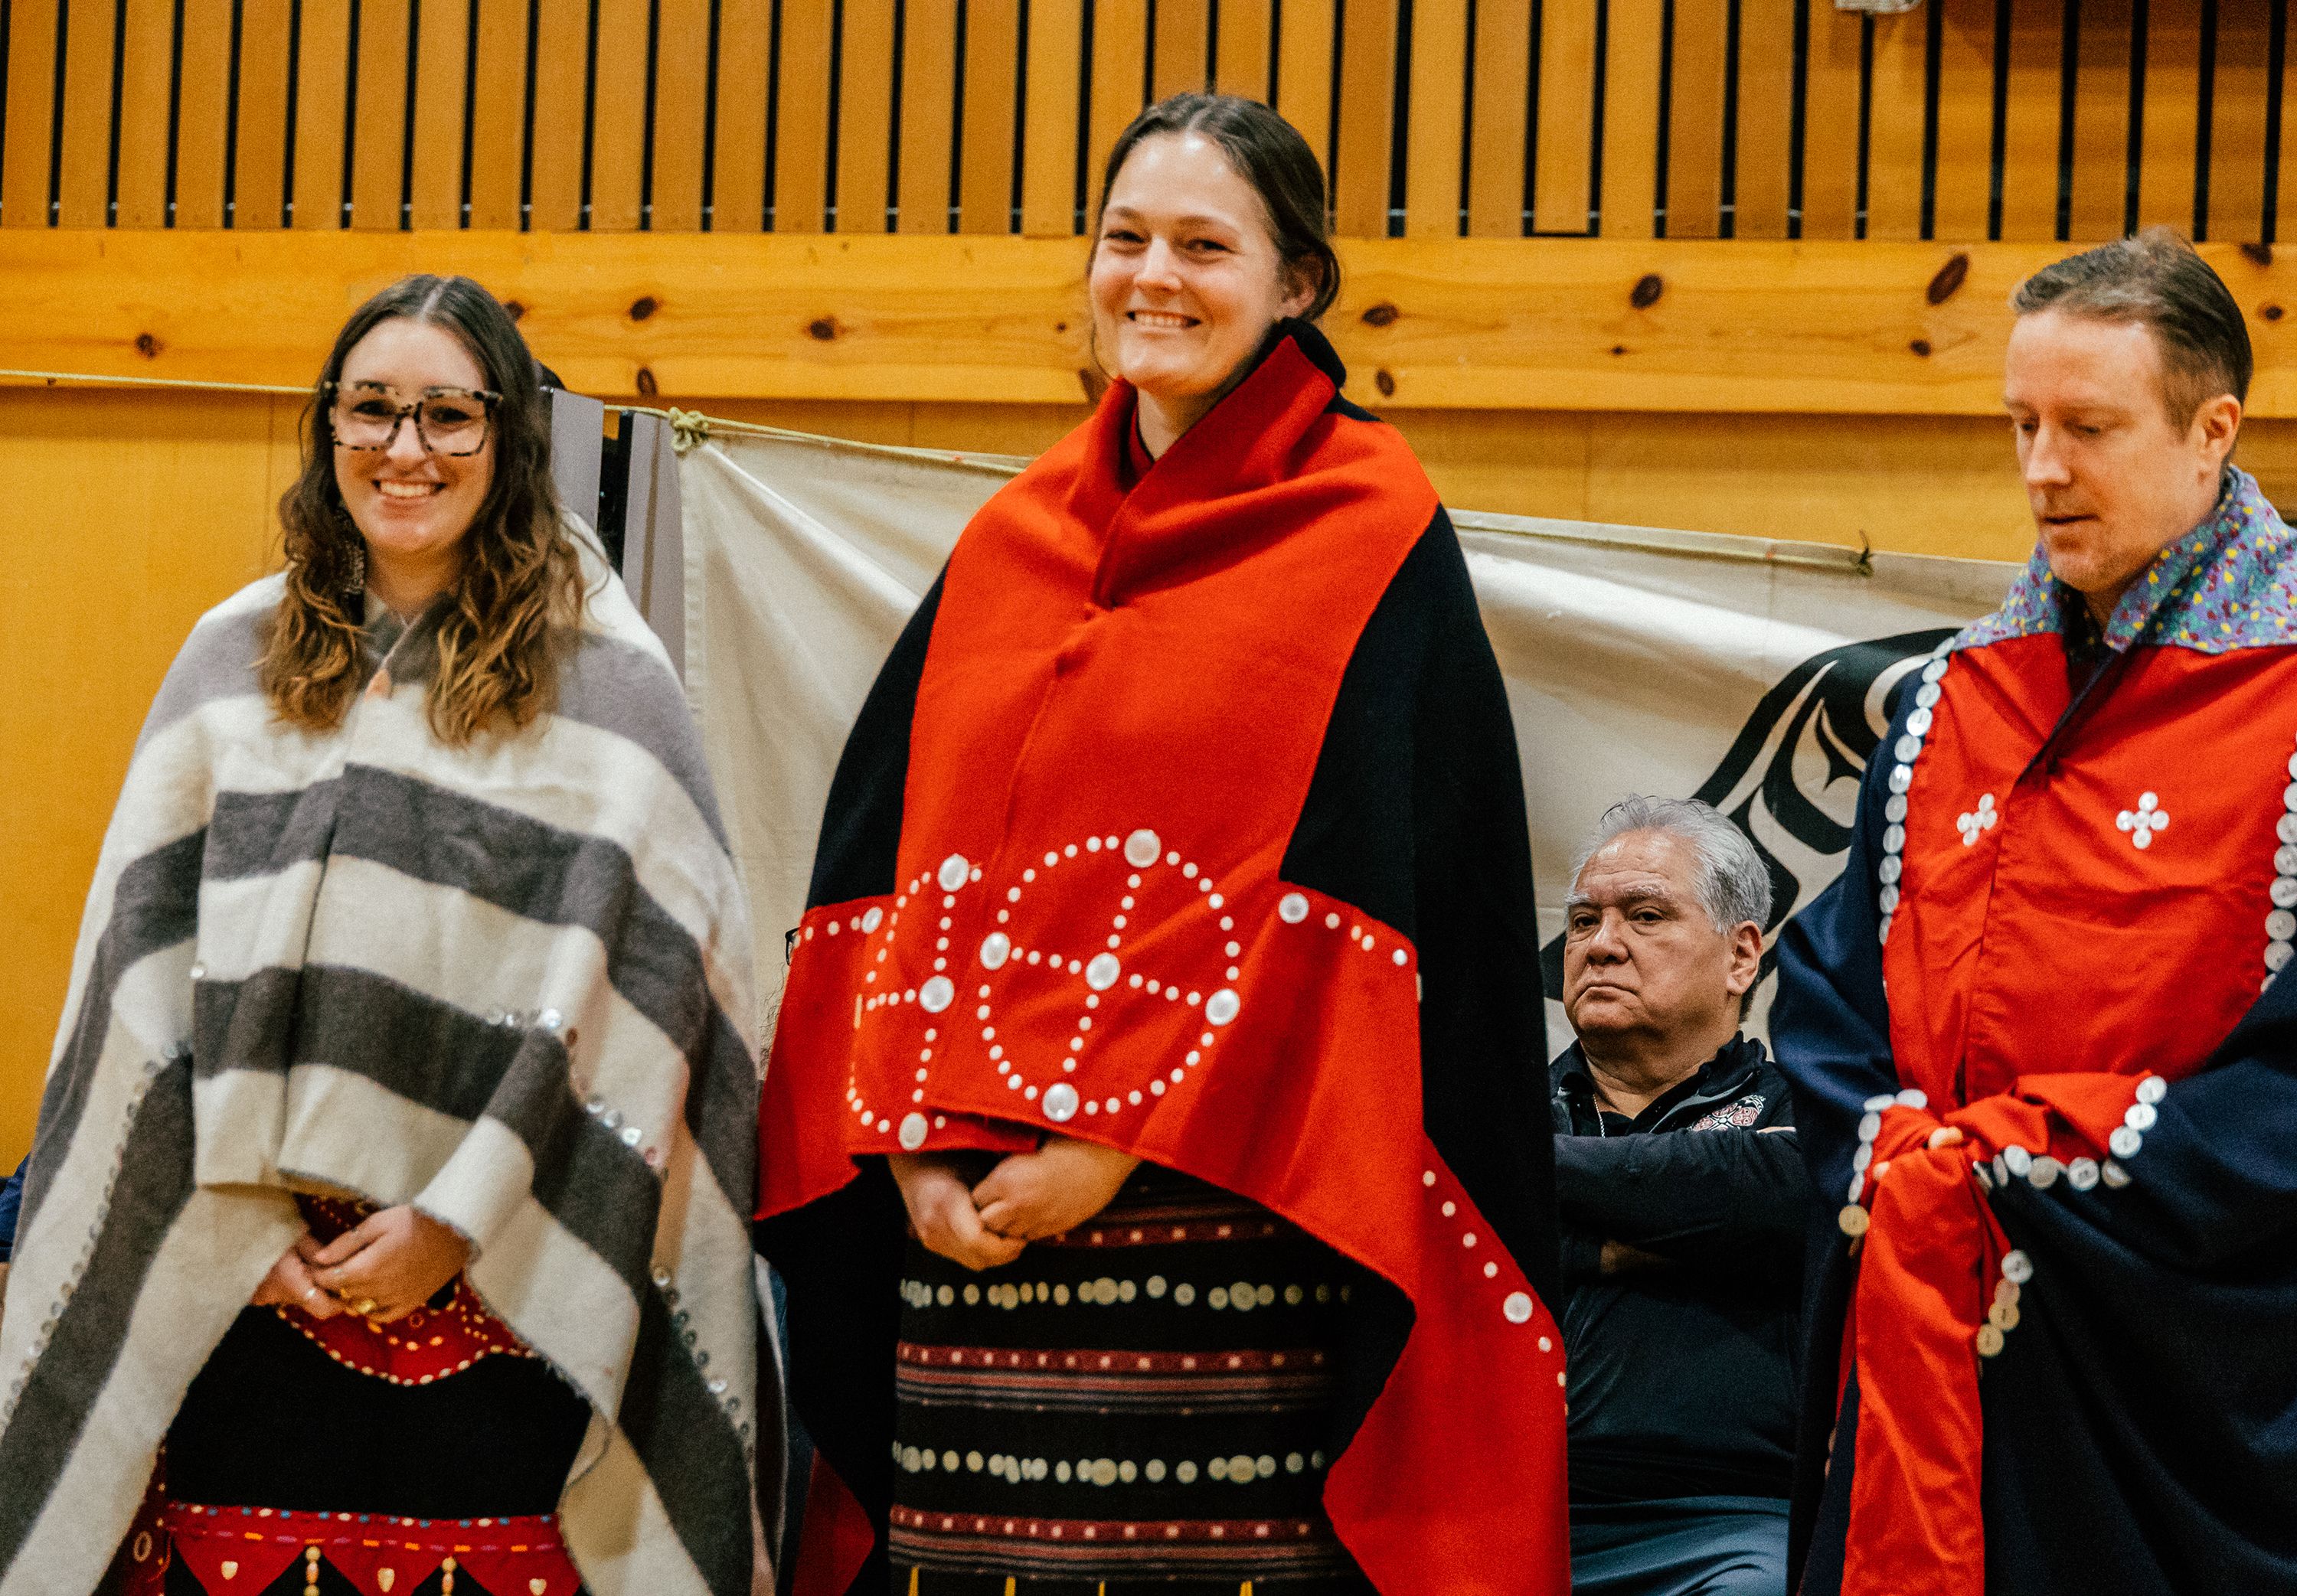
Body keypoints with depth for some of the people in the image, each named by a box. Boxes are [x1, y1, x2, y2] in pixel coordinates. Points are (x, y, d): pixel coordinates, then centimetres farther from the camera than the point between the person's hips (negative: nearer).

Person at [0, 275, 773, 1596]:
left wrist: (456, 1220, -9)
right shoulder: (236, 659, 11)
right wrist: (230, 1214, -2)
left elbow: (629, 983, -5)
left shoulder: (603, 680, 1)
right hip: (234, 1288, 3)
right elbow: (148, 960, 8)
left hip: (494, 1296, -2)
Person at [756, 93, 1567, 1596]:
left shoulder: (1376, 544, 0)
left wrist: (1119, 1142, -13)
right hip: (969, 1231, 5)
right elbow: (884, 867, 13)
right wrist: (914, 1145, -2)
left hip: (1224, 1233, -5)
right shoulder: (1011, 547, 17)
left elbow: (1355, 895, -9)